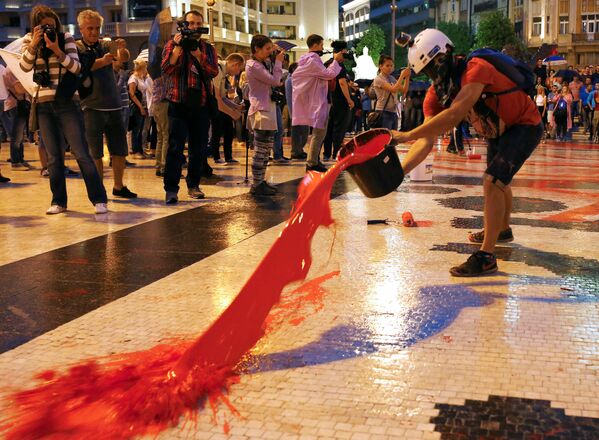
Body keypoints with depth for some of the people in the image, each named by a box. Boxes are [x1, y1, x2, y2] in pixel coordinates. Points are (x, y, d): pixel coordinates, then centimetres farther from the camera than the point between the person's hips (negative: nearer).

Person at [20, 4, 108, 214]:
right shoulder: (29, 40, 6)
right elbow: (25, 67, -7)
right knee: (53, 156, 7)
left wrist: (56, 50, -22)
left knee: (81, 153, -7)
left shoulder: (65, 38, -1)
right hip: (43, 105, 3)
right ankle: (58, 201, 15)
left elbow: (76, 67, -9)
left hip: (67, 103, -3)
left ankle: (99, 199, -5)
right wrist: (34, 44, -19)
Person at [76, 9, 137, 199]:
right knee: (95, 153, -1)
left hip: (114, 106, 4)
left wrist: (123, 49, -35)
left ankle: (119, 187, 21)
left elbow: (124, 57, -11)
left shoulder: (106, 45, 9)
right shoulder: (76, 48, 2)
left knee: (120, 151, 8)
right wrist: (102, 62, -33)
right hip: (91, 107, -4)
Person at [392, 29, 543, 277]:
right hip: (497, 131, 9)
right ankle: (503, 230, 54)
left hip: (525, 125, -9)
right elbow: (427, 141, -17)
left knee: (492, 182, -21)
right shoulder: (435, 94, -12)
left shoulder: (476, 70, -35)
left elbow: (454, 115, -47)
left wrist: (407, 135, -48)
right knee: (497, 180, 27)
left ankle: (486, 257, -15)